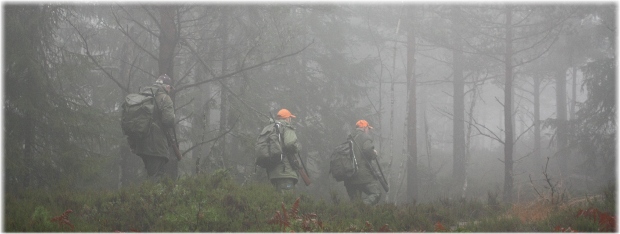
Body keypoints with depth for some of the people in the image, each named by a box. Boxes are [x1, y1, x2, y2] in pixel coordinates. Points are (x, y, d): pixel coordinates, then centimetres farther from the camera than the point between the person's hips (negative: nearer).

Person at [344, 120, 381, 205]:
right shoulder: (365, 137, -2)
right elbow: (367, 149, -19)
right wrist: (374, 154, 0)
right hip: (363, 174, -7)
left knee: (354, 200, 12)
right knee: (376, 193, -7)